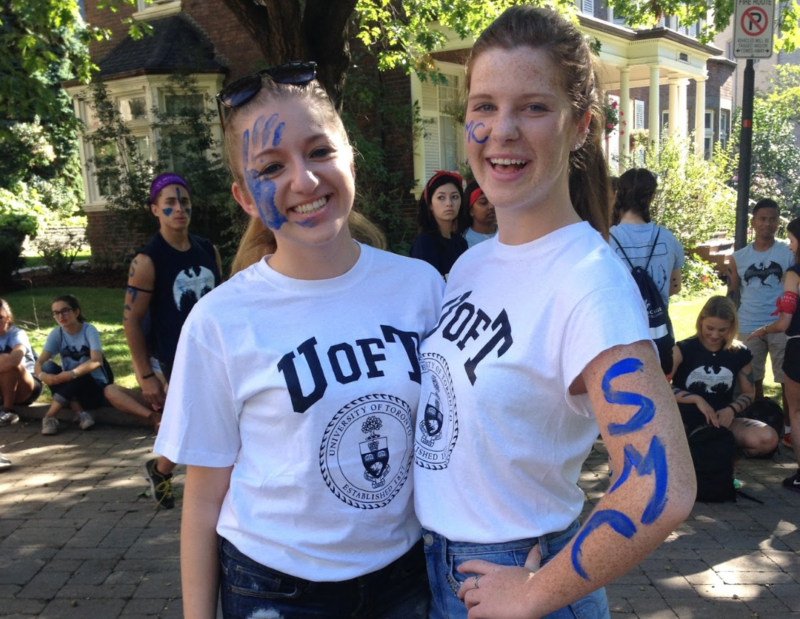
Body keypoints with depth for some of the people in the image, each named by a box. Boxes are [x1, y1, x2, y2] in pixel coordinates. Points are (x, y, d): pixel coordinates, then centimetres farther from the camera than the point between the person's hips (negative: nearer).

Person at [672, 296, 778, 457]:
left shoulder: (740, 353, 5)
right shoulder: (683, 349, -5)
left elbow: (748, 393, 14)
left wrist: (731, 409, -7)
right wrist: (697, 399, -21)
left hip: (722, 420, 3)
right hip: (686, 421, -3)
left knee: (768, 439, -25)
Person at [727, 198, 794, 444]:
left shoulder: (790, 253, 1)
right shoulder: (738, 257, 6)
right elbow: (732, 296, 10)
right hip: (749, 328, 2)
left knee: (789, 379, 0)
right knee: (753, 380, 10)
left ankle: (788, 427, 11)